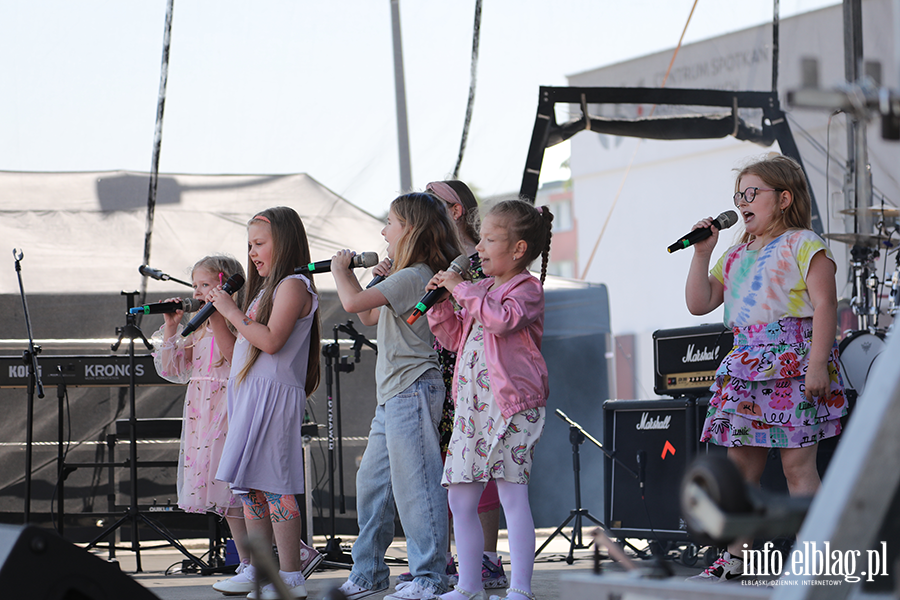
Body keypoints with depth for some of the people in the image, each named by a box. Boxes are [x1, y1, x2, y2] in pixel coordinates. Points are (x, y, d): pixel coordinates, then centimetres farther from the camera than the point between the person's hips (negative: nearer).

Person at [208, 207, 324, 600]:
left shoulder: (294, 285, -8)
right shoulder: (268, 288, 22)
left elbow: (270, 341, -19)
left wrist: (232, 311, -13)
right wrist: (220, 312, 15)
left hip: (275, 396, -10)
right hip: (250, 396, 10)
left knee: (274, 485, -11)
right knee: (250, 486, 10)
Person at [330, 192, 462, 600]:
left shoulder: (413, 276, -14)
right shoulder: (406, 277, 18)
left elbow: (353, 303, -21)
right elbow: (368, 317, 28)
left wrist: (340, 270, -2)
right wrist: (375, 279, 13)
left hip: (412, 391, -11)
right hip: (393, 397, 11)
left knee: (414, 483, -9)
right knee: (371, 482, 13)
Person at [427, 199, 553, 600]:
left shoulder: (526, 288, -4)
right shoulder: (481, 290, 21)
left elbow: (502, 318, -24)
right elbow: (455, 337, 26)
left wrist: (461, 288, -16)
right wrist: (441, 303, 12)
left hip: (510, 403, -9)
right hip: (471, 403, 9)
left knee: (512, 495, -10)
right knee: (460, 498, 8)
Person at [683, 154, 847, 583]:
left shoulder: (803, 244, -3)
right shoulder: (735, 255, 19)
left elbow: (824, 303, -11)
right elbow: (699, 303, 17)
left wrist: (817, 363, -20)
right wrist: (702, 253, 8)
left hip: (792, 362, -8)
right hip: (746, 367, 8)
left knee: (797, 464, -8)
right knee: (740, 465, 7)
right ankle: (733, 559, 12)